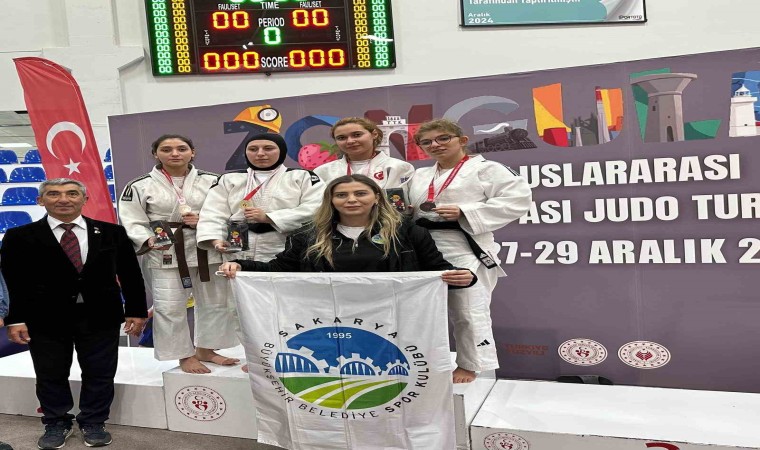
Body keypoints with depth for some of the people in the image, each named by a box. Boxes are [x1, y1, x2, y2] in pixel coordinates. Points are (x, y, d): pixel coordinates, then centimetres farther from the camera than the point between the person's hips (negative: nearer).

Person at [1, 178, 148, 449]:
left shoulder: (112, 232, 2)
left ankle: (93, 423, 29)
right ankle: (56, 424, 33)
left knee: (99, 374, 9)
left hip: (100, 317, 1)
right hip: (46, 319, 0)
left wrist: (136, 312, -1)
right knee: (51, 375, 12)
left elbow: (130, 275, 2)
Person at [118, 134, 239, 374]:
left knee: (214, 303, 12)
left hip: (207, 250, 2)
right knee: (169, 307, 0)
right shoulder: (139, 186, -2)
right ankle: (185, 355, 19)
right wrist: (148, 241, -20)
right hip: (166, 254, -2)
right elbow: (133, 223, -3)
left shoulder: (211, 181, 1)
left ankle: (205, 349, 31)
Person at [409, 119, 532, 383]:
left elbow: (518, 199, -14)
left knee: (468, 313, 1)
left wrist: (464, 213, -19)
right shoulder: (419, 176, 18)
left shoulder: (486, 169, -3)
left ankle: (471, 366, 17)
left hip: (465, 251, -6)